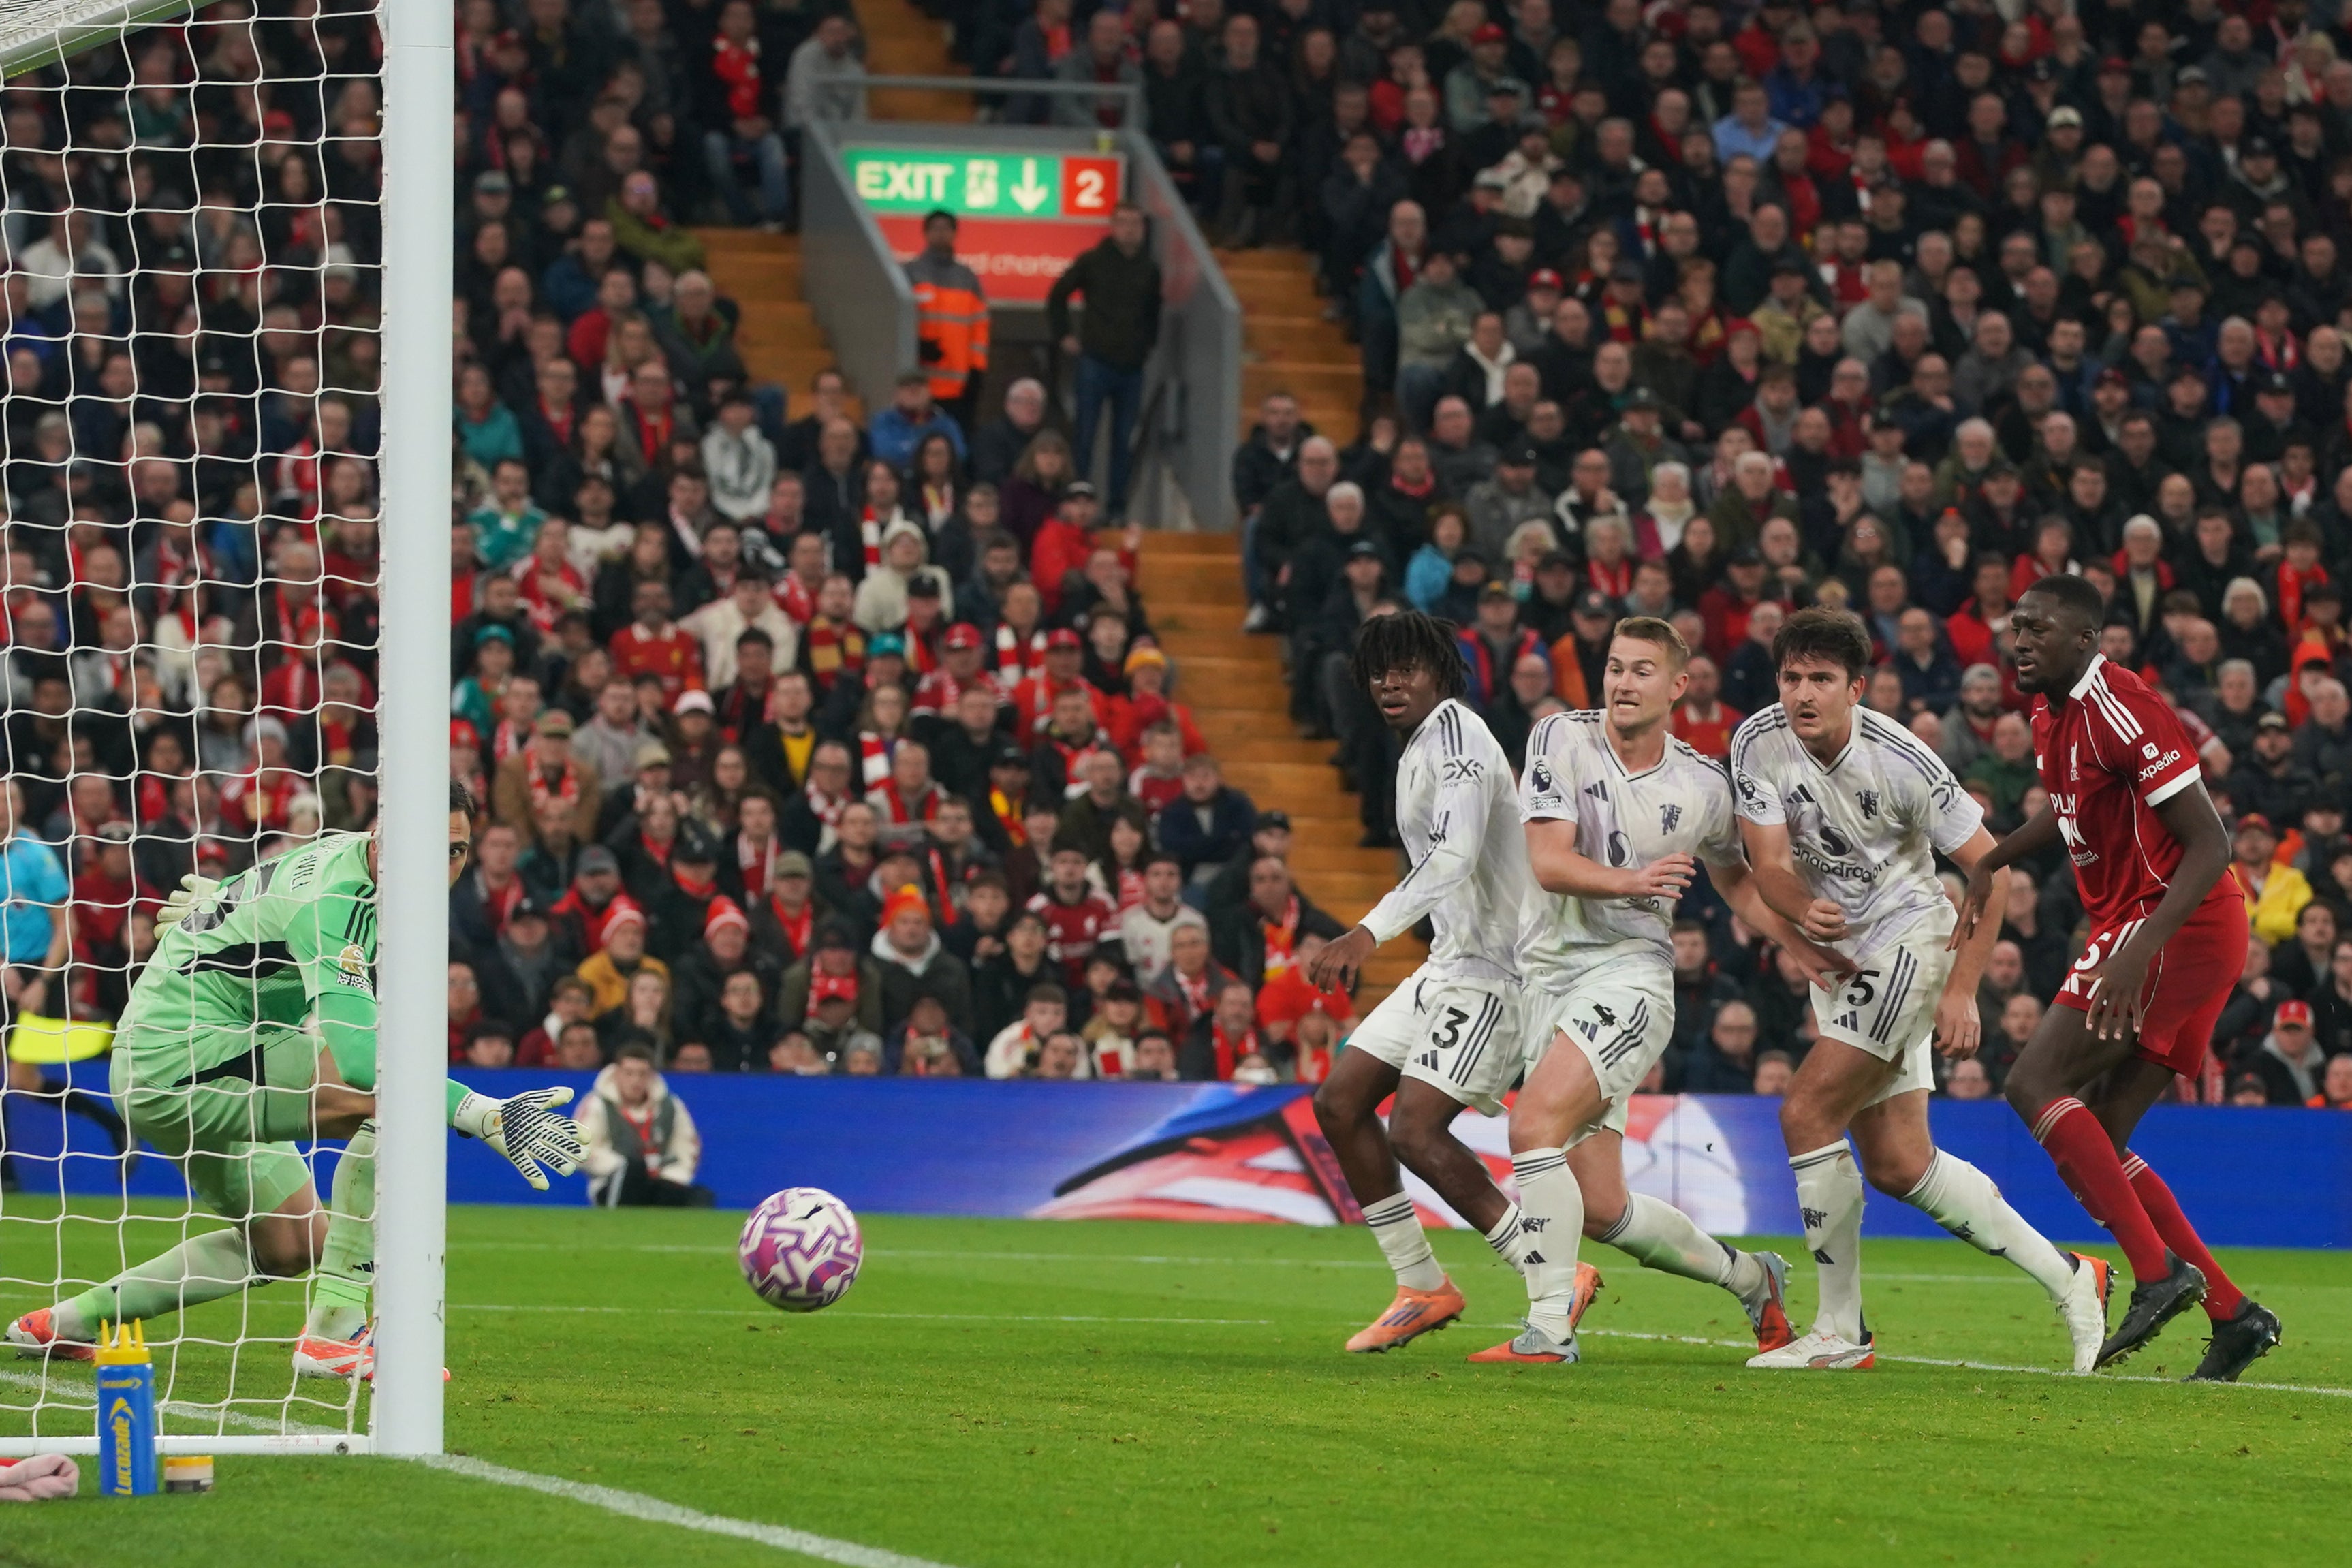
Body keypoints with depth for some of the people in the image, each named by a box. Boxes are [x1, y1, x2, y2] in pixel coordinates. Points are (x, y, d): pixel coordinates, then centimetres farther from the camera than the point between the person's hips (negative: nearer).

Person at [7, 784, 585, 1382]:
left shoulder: (353, 856, 2)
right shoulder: (334, 903, -28)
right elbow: (360, 1061, -38)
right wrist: (484, 1115, -42)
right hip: (177, 1058, -11)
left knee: (290, 1247, 21)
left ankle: (63, 1323, 27)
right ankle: (333, 1332, -26)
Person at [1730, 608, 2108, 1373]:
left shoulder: (1901, 761, -20)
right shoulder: (1757, 743, -8)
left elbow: (1989, 867, -13)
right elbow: (1770, 863, -11)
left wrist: (1961, 990, -17)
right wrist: (1804, 910, -33)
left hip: (1910, 941, -6)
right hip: (1838, 953, 6)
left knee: (1806, 1113, -18)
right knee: (1896, 1166, 3)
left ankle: (1839, 1331, -9)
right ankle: (2065, 1276, 16)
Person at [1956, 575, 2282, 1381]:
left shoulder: (2120, 709, -18)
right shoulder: (2053, 717, 11)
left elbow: (2211, 844, -22)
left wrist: (2140, 951, -31)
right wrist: (1989, 863, 21)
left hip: (2175, 922, -10)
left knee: (2034, 1084, -16)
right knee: (2098, 1145, 7)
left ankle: (2158, 1271, -21)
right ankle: (2233, 1314, 6)